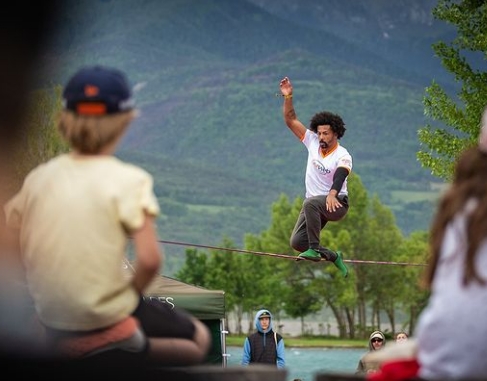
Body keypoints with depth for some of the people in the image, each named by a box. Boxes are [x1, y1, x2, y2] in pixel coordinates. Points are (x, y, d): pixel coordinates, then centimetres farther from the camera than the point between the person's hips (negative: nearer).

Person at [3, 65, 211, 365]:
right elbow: (150, 259, -22)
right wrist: (132, 295, -2)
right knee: (198, 338, 17)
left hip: (49, 316, 7)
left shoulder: (40, 175, 0)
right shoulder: (128, 179, -14)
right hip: (104, 316, -7)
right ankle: (124, 348, -1)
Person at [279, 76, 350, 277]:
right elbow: (291, 120, 3)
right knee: (296, 242, -8)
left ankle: (314, 249, -33)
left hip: (336, 204, -6)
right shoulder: (312, 142, 2)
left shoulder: (342, 155, -14)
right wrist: (288, 97, -11)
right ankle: (332, 256, 14)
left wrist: (331, 195, -53)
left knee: (311, 203, -39)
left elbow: (340, 176, -34)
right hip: (313, 203, 6)